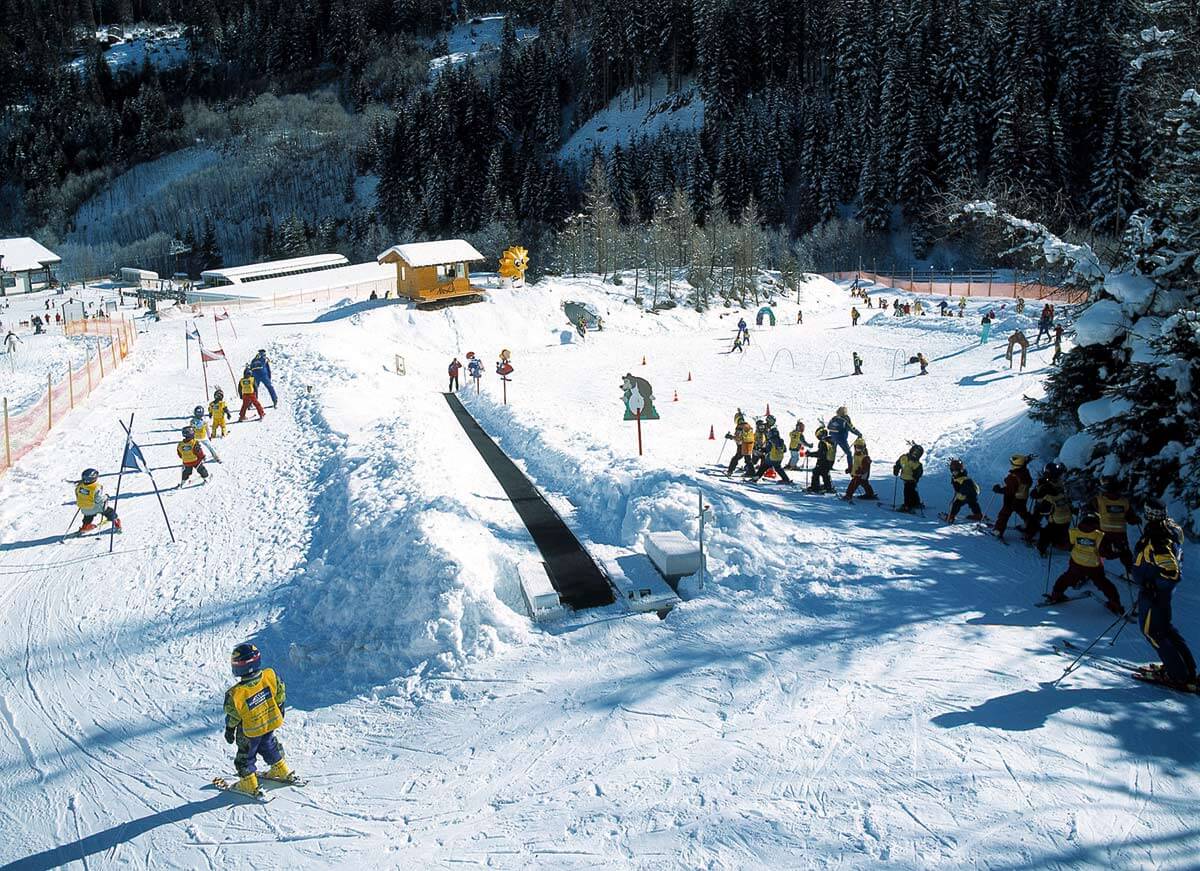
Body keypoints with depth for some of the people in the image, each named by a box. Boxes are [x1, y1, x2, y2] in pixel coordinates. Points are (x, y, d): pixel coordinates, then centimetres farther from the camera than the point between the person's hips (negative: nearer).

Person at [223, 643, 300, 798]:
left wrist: (229, 730, 4)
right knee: (269, 746, 29)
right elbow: (280, 694, -6)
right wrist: (280, 710, 14)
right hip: (271, 723, 4)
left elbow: (232, 716, -16)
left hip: (250, 731, -4)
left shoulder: (236, 693, -34)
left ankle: (249, 784, 32)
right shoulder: (270, 676, -24)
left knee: (245, 755, 20)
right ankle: (282, 772, 43)